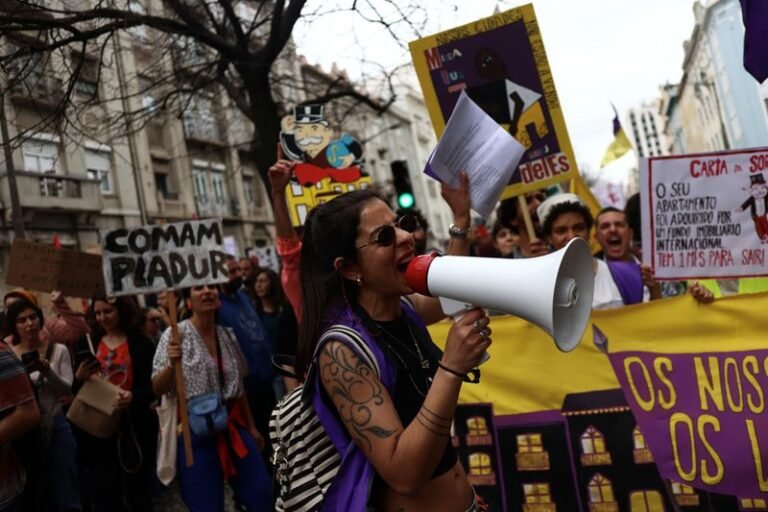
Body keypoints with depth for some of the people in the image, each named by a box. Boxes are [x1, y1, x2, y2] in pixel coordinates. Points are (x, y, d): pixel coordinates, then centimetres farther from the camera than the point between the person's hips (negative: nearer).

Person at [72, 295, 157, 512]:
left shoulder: (141, 343, -4)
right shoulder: (87, 344, 8)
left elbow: (151, 386, -8)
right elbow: (76, 390, 11)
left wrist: (133, 397, -27)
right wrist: (79, 378, -11)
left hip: (133, 426, -3)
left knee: (135, 490, 4)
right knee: (101, 492, 9)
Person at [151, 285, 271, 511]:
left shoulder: (227, 334, 6)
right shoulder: (176, 335, -8)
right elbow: (158, 388, -10)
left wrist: (251, 426, 17)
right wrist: (171, 364, -29)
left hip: (232, 425, 4)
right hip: (195, 430, -4)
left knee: (261, 493, 6)